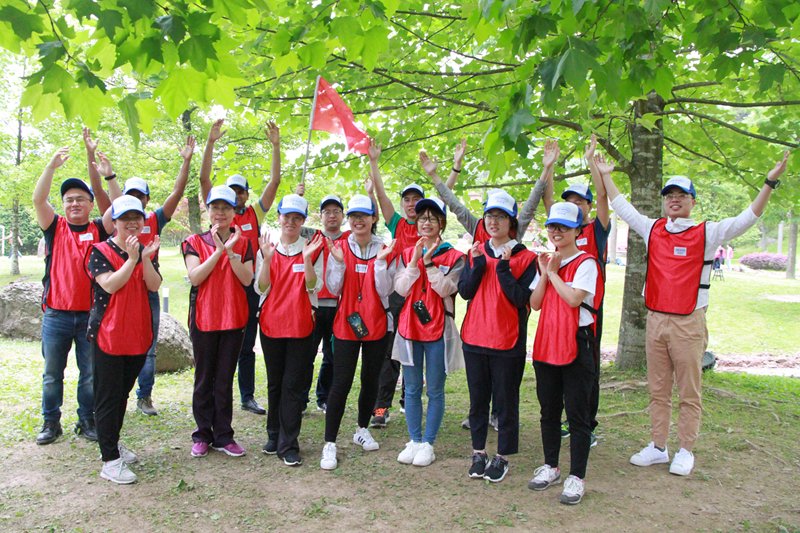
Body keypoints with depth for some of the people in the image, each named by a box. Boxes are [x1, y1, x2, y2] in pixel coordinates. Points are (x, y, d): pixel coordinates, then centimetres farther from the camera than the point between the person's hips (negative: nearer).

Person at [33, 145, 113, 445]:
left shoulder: (98, 231, 4)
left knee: (91, 373, 8)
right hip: (56, 316, 1)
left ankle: (87, 421, 21)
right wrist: (52, 165, -17)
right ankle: (51, 422, 23)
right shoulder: (55, 228, 5)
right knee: (52, 373, 10)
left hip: (91, 315, 0)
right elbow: (38, 199, -9)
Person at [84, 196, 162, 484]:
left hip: (138, 333, 5)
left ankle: (113, 443, 35)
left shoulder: (146, 251, 9)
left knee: (122, 393, 18)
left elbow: (154, 285, -6)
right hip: (108, 333, -5)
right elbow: (110, 285, -20)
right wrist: (132, 259, -25)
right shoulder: (100, 251, -5)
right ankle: (110, 460, 6)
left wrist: (146, 258, -20)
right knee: (108, 397, 0)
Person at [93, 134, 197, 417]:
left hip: (148, 290, 1)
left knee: (148, 348, 7)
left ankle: (145, 397, 18)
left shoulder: (154, 220, 7)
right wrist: (96, 163, -21)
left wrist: (187, 160, -9)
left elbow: (177, 193, 0)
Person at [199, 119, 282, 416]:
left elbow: (275, 181, 4)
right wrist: (211, 143, -11)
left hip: (248, 285, 2)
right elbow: (204, 179, -4)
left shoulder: (255, 213, 8)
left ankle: (248, 396, 19)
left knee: (247, 346, 11)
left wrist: (276, 146, -2)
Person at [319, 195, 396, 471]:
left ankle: (362, 429, 33)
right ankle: (330, 444, 2)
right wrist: (339, 262, -17)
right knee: (341, 382, -6)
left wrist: (380, 262, -18)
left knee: (371, 380, 12)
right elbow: (333, 289, -4)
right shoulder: (339, 248, 1)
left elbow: (384, 291, -7)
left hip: (376, 325, 2)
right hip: (346, 324, -1)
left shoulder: (385, 250, 1)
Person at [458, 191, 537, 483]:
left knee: (505, 401, 6)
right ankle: (479, 452, 27)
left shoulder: (524, 257, -4)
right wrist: (478, 264, -13)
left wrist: (503, 267, -19)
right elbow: (464, 290, -1)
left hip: (507, 341, -3)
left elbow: (521, 299, -13)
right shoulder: (476, 252, 8)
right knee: (477, 398, 13)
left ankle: (502, 456, 20)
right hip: (475, 338, 4)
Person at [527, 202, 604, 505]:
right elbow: (535, 304, 5)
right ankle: (550, 467, 29)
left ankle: (576, 477, 11)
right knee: (549, 409, 14)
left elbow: (574, 298, -21)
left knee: (577, 414, 1)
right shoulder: (546, 263, 13)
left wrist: (554, 273, -10)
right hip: (546, 342, 6)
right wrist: (545, 274, -5)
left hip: (577, 344, -6)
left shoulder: (586, 263, -7)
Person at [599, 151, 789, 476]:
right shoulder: (653, 230, 10)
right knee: (658, 390, 11)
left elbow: (745, 220, -9)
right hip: (655, 320, 4)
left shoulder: (706, 233, -1)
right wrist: (605, 176, 22)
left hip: (688, 324, -4)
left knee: (689, 392, 4)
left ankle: (685, 451, 17)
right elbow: (622, 208, 19)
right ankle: (658, 447, 22)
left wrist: (770, 183, -18)